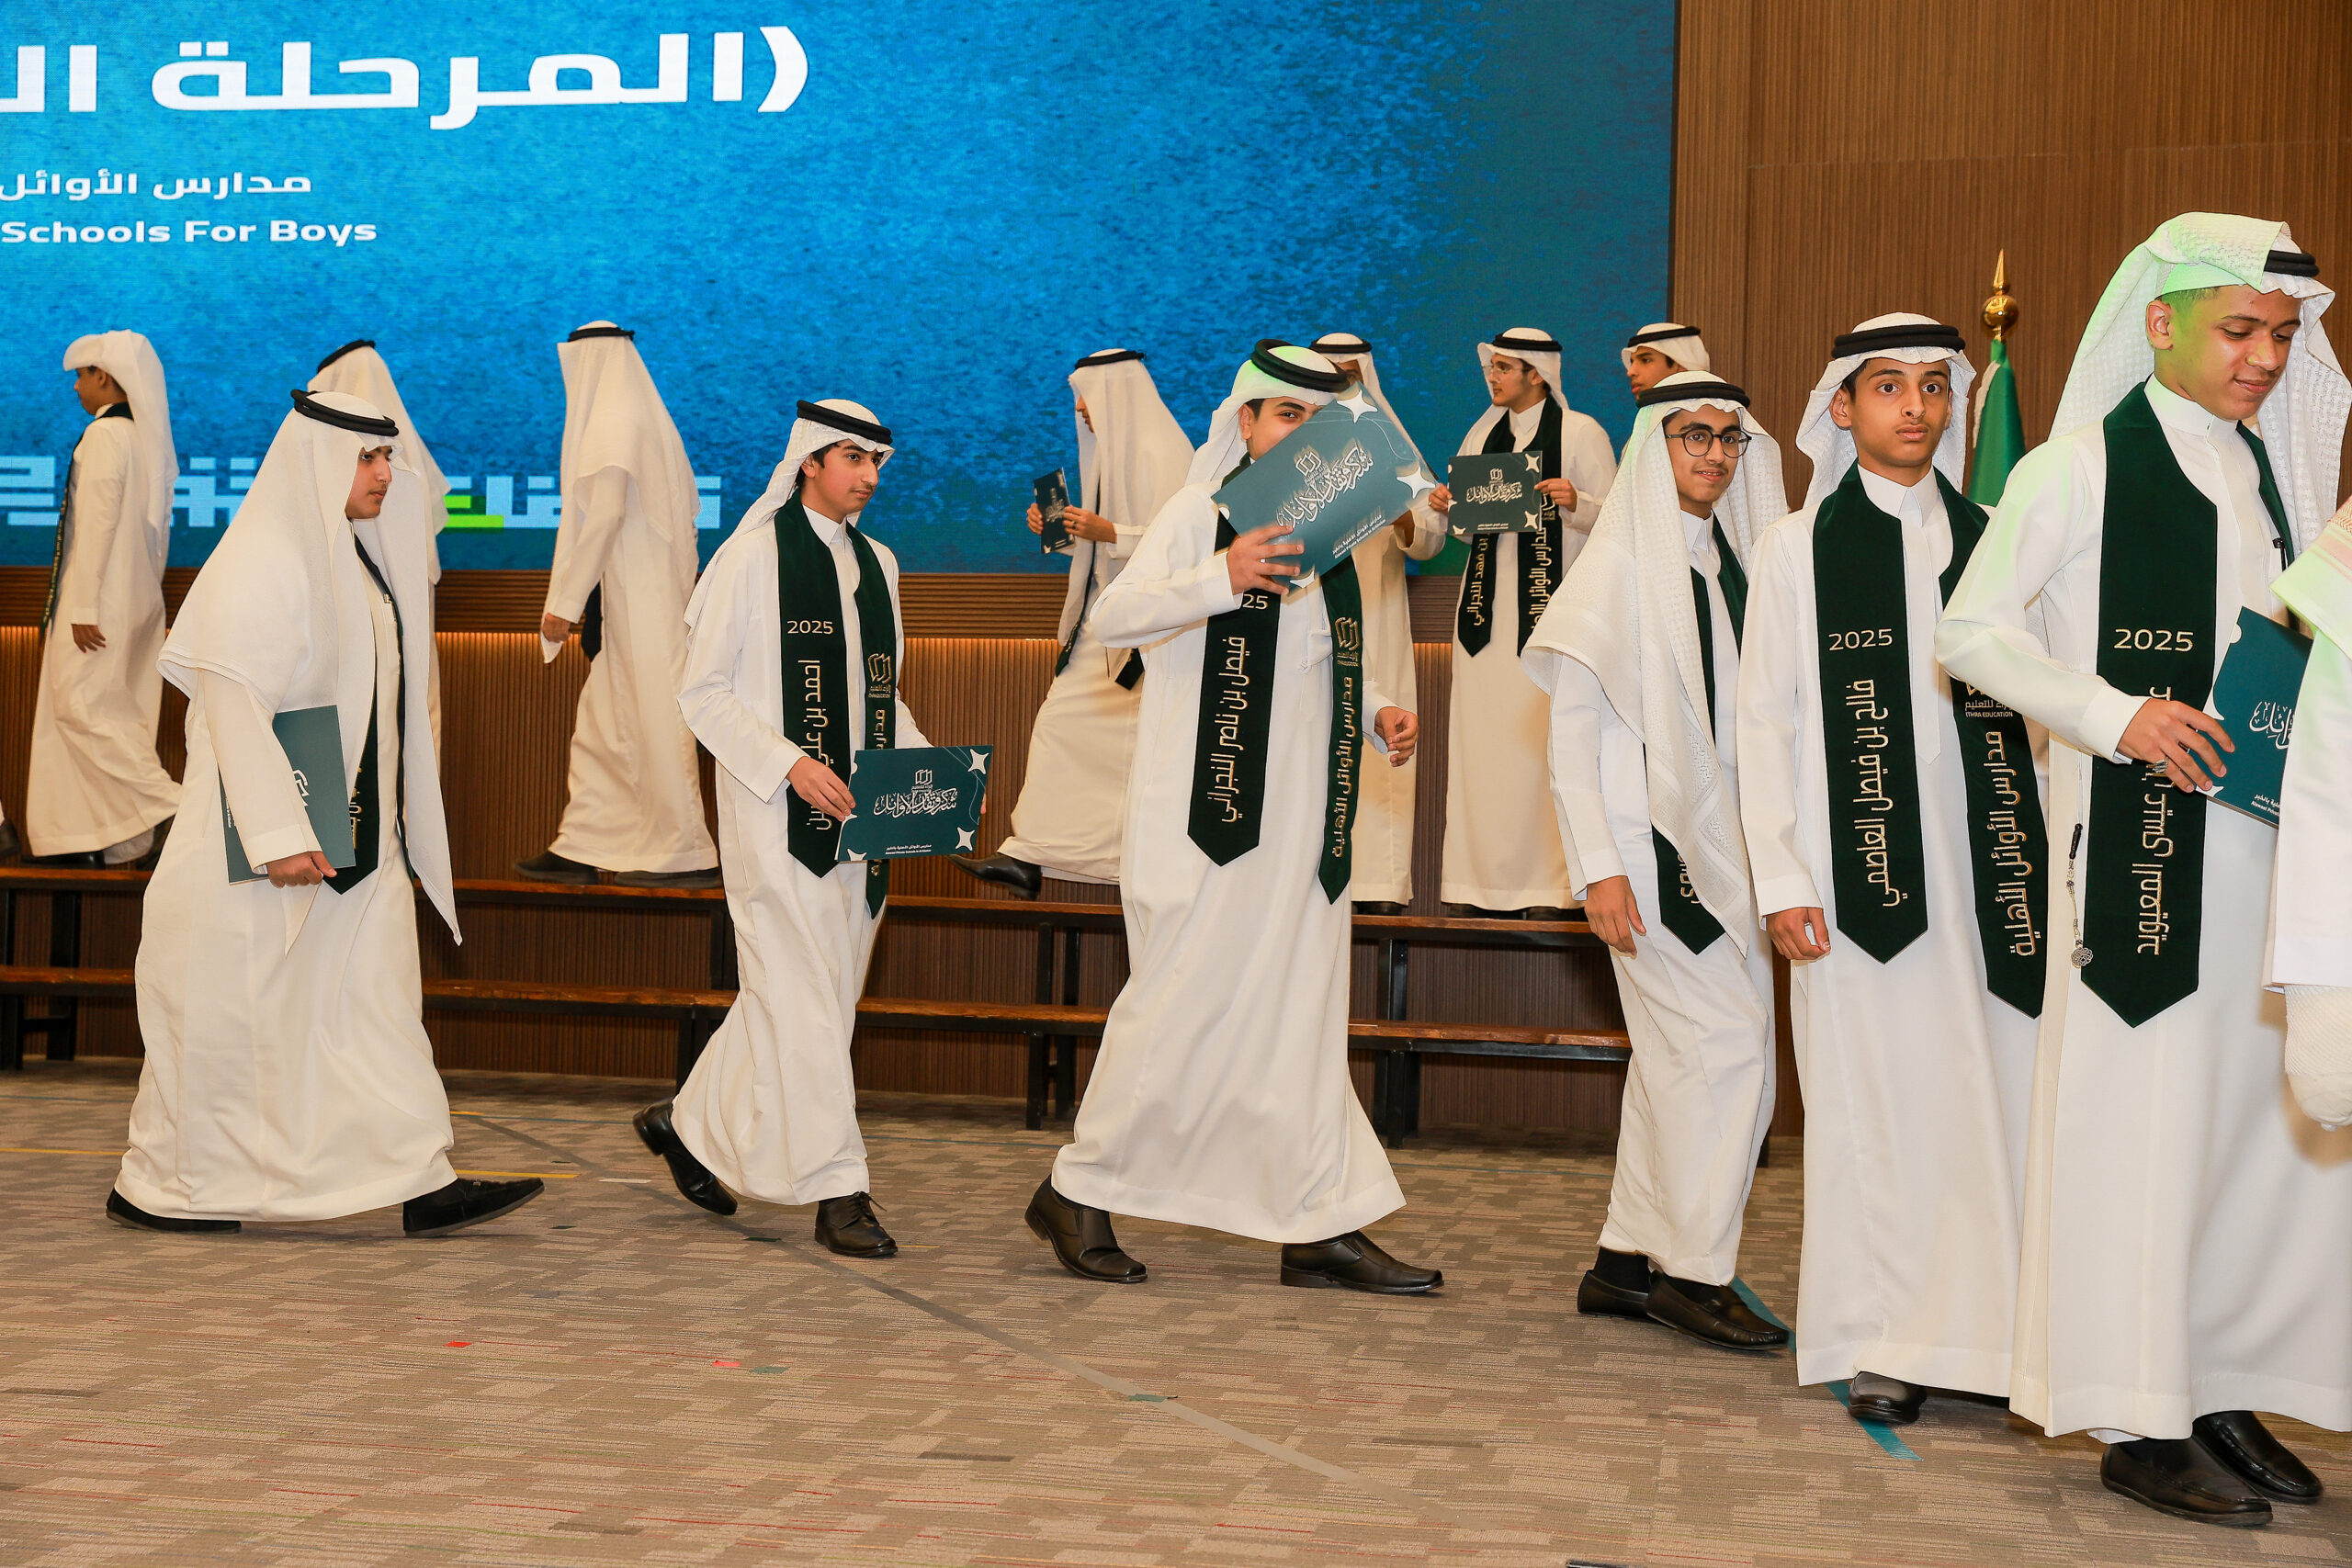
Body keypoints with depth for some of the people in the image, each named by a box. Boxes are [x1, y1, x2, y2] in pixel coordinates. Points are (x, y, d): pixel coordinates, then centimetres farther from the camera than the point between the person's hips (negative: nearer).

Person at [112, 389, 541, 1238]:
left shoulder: (354, 556, 13)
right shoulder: (260, 560, -15)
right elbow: (235, 703, -21)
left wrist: (389, 810, 19)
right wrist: (277, 834, -25)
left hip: (355, 838, 9)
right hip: (267, 843, -8)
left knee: (376, 1005, 6)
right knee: (228, 1010, 2)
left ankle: (423, 1181, 6)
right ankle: (158, 1186, 17)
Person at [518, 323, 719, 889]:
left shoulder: (611, 421, -12)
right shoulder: (651, 418, 16)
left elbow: (604, 513, -21)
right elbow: (690, 503, 18)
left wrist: (565, 601, -19)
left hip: (631, 602, -10)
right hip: (654, 593, 10)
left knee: (650, 719, -5)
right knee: (599, 723, 11)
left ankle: (685, 854, -1)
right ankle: (579, 849, 15)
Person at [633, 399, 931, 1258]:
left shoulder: (877, 562, 15)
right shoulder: (752, 557, -5)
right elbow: (701, 691, -7)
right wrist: (789, 763, -18)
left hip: (859, 812, 7)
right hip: (776, 814, -7)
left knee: (824, 987, 11)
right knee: (804, 995, -6)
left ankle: (693, 1124, 29)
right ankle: (836, 1190, -1)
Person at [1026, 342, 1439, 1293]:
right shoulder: (1200, 513, -4)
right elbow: (1112, 619, -18)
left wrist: (1375, 715, 9)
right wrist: (1220, 578, -33)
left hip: (1303, 811, 7)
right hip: (1207, 806, -6)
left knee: (1300, 1005, 7)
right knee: (1182, 999, -5)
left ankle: (1324, 1228, 10)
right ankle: (1077, 1193, 10)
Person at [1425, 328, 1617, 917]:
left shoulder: (1580, 432, -1)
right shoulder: (1482, 436, 15)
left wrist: (1576, 502, -21)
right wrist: (1447, 508, 1)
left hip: (1553, 603, -5)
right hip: (1488, 602, 5)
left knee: (1545, 734, -9)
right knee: (1485, 741, 1)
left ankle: (1552, 883, -4)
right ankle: (1490, 882, 6)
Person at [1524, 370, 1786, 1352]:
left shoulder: (1729, 561, 13)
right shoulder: (1617, 564, -7)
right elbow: (1571, 727, -10)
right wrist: (1598, 865, -16)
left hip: (1717, 844, 7)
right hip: (1647, 841, -7)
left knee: (1678, 1058, 9)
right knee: (1728, 1042, -10)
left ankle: (1625, 1263, 18)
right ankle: (1694, 1270, 1)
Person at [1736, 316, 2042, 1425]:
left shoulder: (1990, 542, 13)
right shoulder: (1797, 548, 6)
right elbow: (1766, 721, 2)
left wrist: (2044, 856, 4)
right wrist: (1780, 879, -6)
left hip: (1983, 862, 2)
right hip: (1860, 871, -2)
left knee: (1998, 1088, -1)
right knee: (1873, 1094, 0)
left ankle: (1986, 1325, 8)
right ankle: (1881, 1342, 9)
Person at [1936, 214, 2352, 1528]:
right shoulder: (2081, 467, -2)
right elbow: (1971, 628, -6)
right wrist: (2119, 715, -16)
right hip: (2138, 830, -6)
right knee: (2143, 1106, -5)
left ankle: (2226, 1388, 17)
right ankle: (2138, 1420, 2)